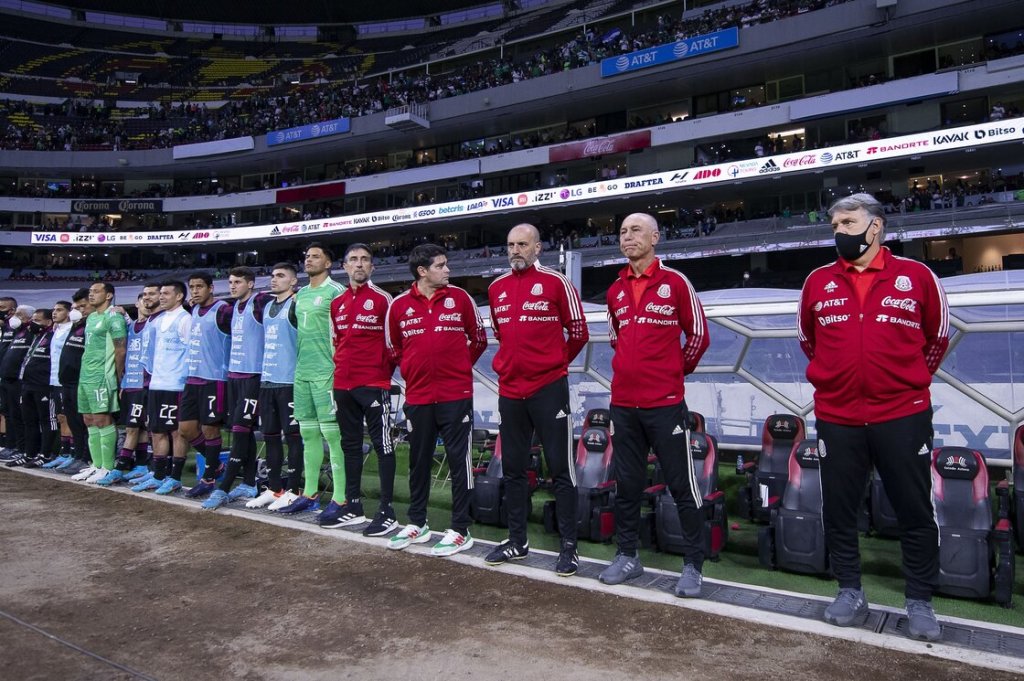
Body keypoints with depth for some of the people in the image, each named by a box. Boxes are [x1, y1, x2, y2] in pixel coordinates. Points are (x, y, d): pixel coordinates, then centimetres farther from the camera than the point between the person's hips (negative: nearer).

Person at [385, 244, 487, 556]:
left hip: (456, 395, -2)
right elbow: (393, 349, 14)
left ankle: (460, 530, 12)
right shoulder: (399, 305, 1)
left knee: (459, 460, 2)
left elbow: (478, 340, 9)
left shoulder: (459, 297, -1)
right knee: (418, 461, 14)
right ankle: (417, 524, 29)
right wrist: (416, 370, 11)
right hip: (417, 397, 2)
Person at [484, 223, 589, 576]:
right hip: (509, 391, 6)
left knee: (560, 468, 0)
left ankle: (569, 546, 10)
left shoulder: (556, 282, -6)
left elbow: (579, 332, 0)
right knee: (512, 469, 12)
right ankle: (517, 541, 26)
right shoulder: (496, 288, 10)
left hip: (549, 389, -5)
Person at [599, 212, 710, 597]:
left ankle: (693, 565, 14)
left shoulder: (675, 282, -4)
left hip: (665, 403, -5)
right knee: (626, 484, 12)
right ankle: (627, 557, 25)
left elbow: (698, 335, 1)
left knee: (682, 485, 2)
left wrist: (676, 371, 8)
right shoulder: (615, 291, 11)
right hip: (623, 403, 5)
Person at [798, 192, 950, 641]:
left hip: (903, 417, -1)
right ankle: (850, 592, 26)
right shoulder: (818, 282, 4)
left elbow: (938, 337, 12)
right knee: (838, 510, 9)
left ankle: (919, 602, 24)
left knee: (916, 512, 8)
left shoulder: (916, 277, -1)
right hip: (837, 419, 2)